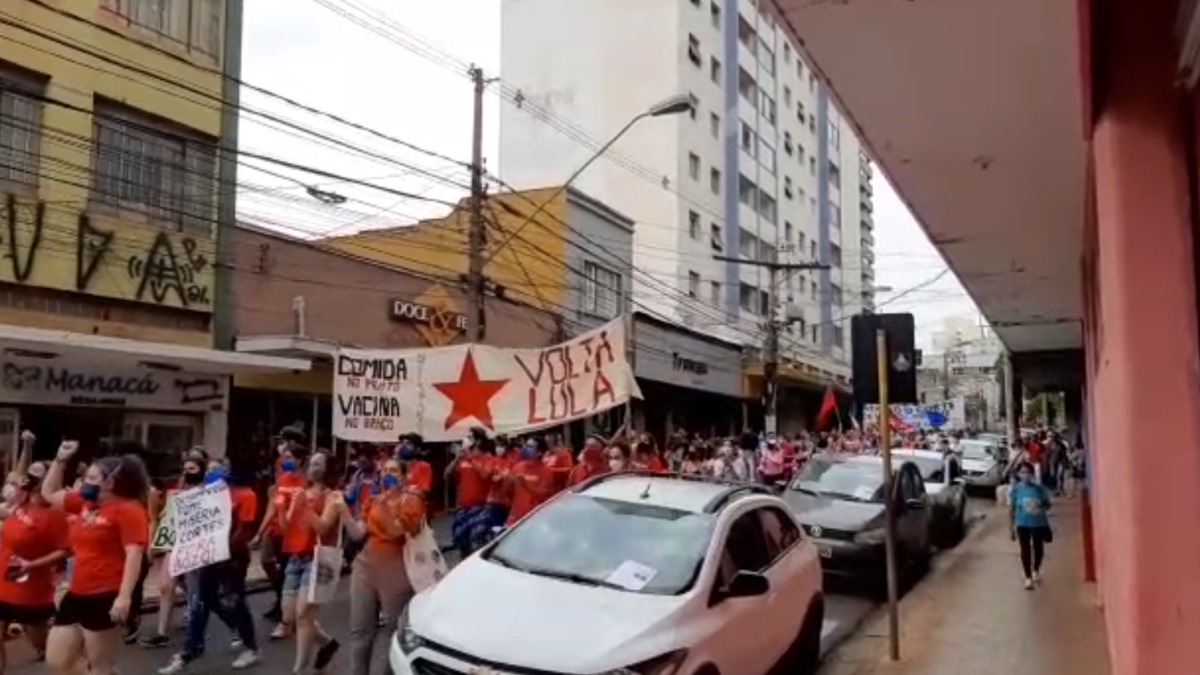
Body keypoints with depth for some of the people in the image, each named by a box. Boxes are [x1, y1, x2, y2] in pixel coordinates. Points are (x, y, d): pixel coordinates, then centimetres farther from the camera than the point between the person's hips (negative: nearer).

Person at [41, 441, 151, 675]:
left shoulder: (128, 509, -13)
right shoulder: (84, 503, 12)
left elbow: (134, 554, -21)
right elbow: (48, 493, 27)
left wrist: (124, 596, -28)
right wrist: (60, 459, 16)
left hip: (106, 597, -9)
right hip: (77, 594, 9)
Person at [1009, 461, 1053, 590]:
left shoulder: (1040, 488, -9)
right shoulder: (1015, 490, -9)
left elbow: (1048, 505, 1)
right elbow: (1011, 509, -3)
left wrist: (1042, 506, -24)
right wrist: (1012, 527, -3)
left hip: (1039, 524, 1)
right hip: (1023, 525, -1)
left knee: (1038, 549, 15)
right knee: (1025, 551, 2)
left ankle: (1036, 571, 42)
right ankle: (1028, 578, 16)